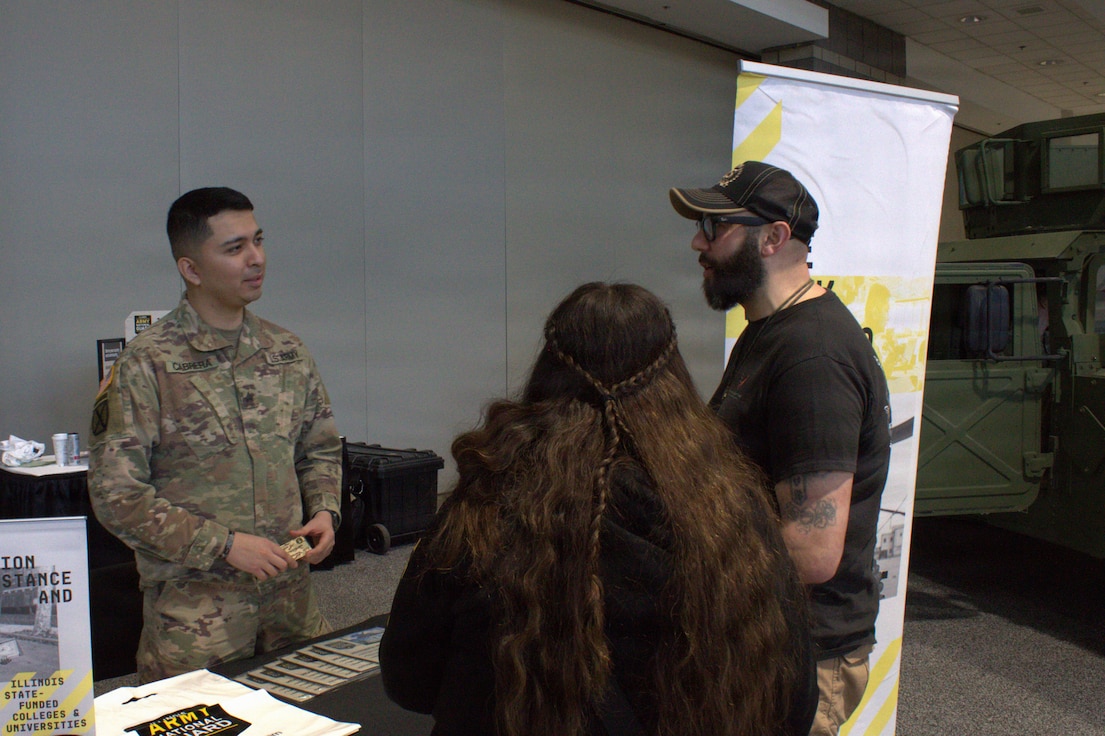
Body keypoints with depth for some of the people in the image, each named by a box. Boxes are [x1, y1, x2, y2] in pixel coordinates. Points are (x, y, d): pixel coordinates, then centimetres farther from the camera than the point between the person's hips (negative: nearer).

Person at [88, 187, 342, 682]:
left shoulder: (287, 351, 7)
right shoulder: (146, 365, -10)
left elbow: (321, 448, 18)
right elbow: (116, 494, -13)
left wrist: (324, 511, -2)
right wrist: (223, 544, -17)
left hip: (291, 596, 5)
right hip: (193, 605, -5)